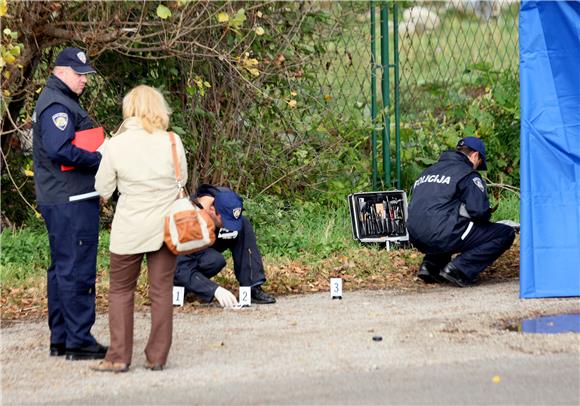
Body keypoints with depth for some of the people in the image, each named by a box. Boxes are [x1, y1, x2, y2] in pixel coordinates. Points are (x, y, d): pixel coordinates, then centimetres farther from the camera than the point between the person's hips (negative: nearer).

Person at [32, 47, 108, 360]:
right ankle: (79, 341, -6)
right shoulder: (57, 106, -14)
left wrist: (100, 157, 9)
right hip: (71, 202, -11)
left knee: (62, 269, 14)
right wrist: (101, 159, -18)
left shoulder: (62, 102, 20)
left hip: (59, 201, 11)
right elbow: (59, 150, -26)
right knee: (77, 270, -8)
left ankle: (60, 339, 21)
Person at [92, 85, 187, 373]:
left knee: (120, 290, 12)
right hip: (165, 227, 2)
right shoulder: (172, 142, -6)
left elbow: (102, 188, 0)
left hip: (129, 230, -1)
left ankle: (119, 357, 9)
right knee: (162, 291, 9)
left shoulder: (116, 144, -9)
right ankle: (157, 357, 11)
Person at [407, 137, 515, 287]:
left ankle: (430, 265, 17)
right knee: (506, 234, 0)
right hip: (442, 236, -8)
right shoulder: (468, 174, 0)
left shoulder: (429, 170, 23)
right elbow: (479, 211, -12)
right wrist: (486, 216, 13)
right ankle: (458, 269, -11)